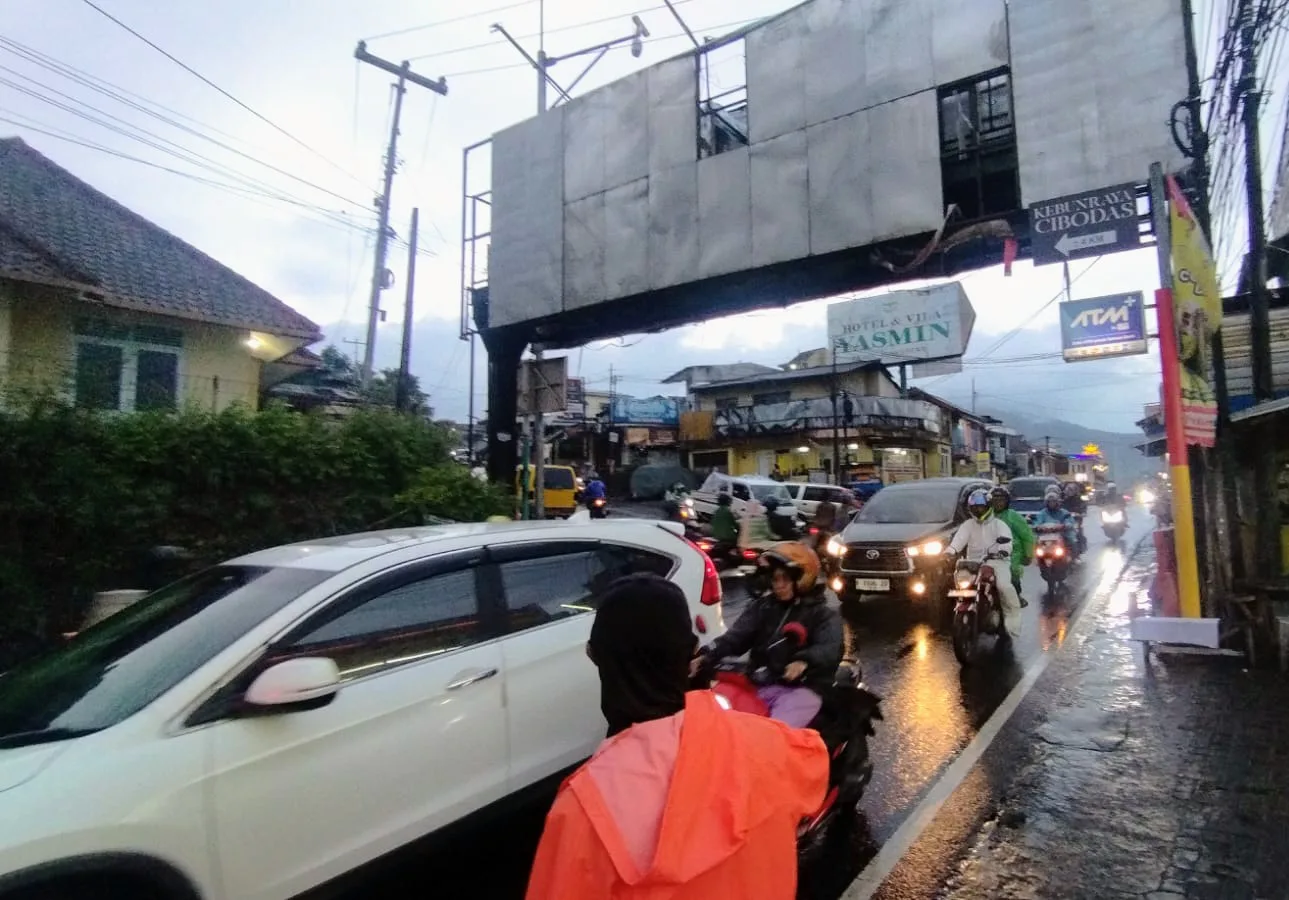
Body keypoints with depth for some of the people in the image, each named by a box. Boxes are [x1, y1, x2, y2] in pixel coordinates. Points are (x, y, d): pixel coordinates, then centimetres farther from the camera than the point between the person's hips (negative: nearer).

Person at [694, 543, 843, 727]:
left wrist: (804, 662, -37)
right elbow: (736, 637, 5)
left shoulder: (824, 615, 7)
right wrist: (707, 655, -15)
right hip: (758, 683, 4)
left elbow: (830, 649, -13)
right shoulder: (762, 606, 18)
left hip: (802, 689, -4)